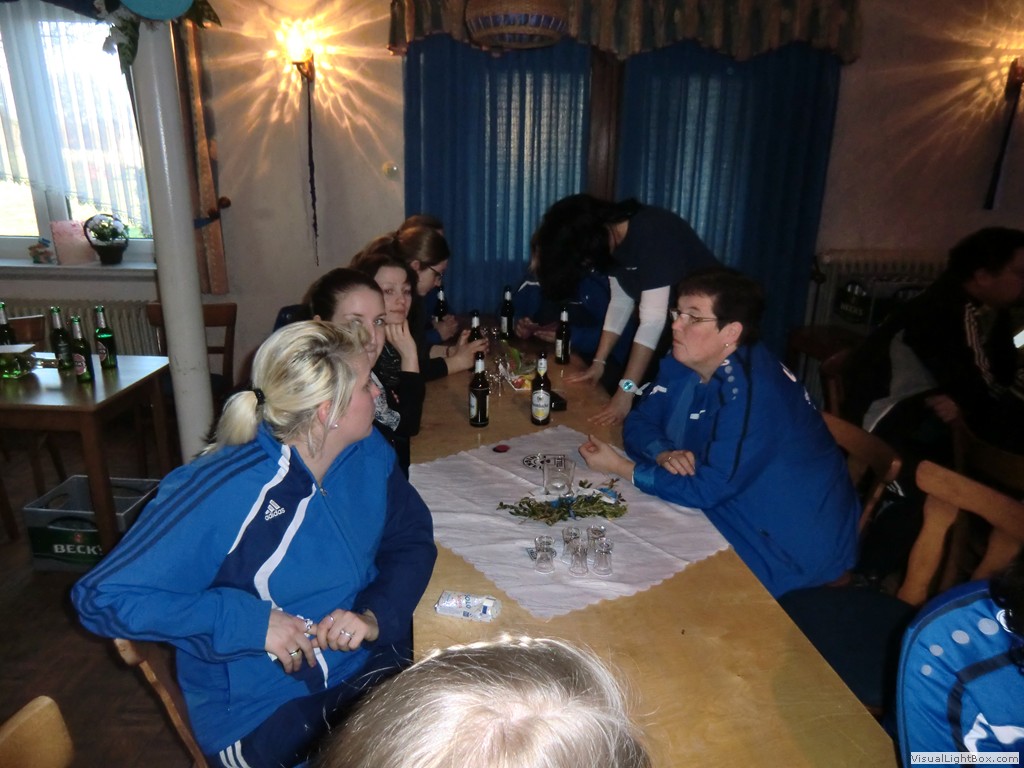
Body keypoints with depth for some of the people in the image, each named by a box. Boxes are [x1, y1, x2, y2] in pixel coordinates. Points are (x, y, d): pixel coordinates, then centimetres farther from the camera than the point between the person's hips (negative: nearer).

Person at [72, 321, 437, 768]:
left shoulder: (368, 452, -4)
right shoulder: (224, 493, -22)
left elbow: (412, 539, 3)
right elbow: (101, 597, -18)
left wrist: (375, 616, -16)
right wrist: (250, 622, -24)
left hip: (372, 664, 5)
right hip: (262, 712, -5)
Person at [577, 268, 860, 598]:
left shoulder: (751, 393, -28)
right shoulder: (684, 363, -2)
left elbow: (708, 489, -29)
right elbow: (640, 421, 3)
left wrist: (620, 467, -22)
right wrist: (663, 453, -19)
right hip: (739, 517, 8)